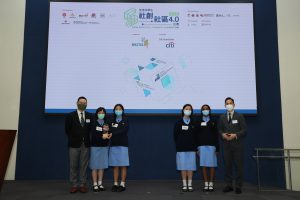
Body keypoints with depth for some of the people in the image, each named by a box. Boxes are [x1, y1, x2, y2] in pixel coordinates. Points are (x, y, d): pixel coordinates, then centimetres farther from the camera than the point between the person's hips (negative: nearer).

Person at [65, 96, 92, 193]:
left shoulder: (90, 116, 7)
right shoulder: (70, 116, 2)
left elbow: (91, 128, 10)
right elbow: (67, 129, 3)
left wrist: (86, 138, 3)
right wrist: (73, 139, 3)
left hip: (85, 144, 2)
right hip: (74, 144, -1)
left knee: (84, 165, 5)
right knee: (73, 166, 3)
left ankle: (82, 185, 12)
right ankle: (74, 185, 11)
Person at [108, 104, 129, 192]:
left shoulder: (125, 121, 3)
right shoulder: (111, 121, 11)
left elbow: (123, 131, -12)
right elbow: (109, 131, 1)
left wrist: (112, 134, -21)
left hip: (123, 145, -2)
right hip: (113, 145, 2)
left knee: (123, 165, -2)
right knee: (115, 166, 3)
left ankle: (122, 184, 3)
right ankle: (115, 184, 9)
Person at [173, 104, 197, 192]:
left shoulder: (193, 123, 7)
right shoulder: (178, 123, 2)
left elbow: (196, 135, 7)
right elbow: (175, 136, 3)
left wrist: (195, 146, 3)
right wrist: (179, 145, 1)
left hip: (191, 148, 1)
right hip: (181, 148, -1)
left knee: (190, 166, 2)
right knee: (183, 167, 1)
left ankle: (190, 185, 9)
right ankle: (184, 185, 8)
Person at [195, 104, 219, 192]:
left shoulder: (213, 122, 8)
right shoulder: (198, 123, 9)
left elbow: (216, 135, 5)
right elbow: (196, 135, 6)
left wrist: (217, 148, -1)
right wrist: (197, 148, 0)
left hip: (211, 145, 0)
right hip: (202, 146, 1)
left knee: (212, 165, -3)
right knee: (203, 165, -1)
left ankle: (211, 184, 5)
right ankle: (206, 184, 6)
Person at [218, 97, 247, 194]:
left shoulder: (239, 116, 2)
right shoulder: (222, 117, 12)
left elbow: (244, 130, -2)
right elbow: (220, 129, 13)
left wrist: (235, 135, -15)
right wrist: (223, 134, -8)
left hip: (237, 144, -3)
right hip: (226, 145, 3)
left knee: (238, 165, -1)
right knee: (227, 165, 4)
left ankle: (238, 186, 7)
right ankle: (229, 185, 12)